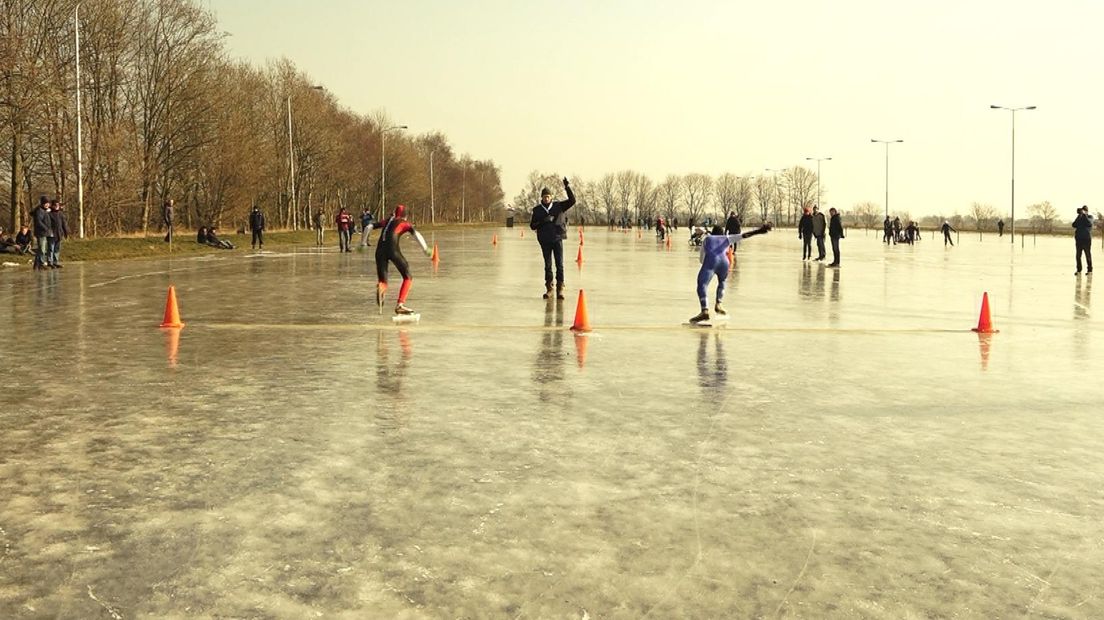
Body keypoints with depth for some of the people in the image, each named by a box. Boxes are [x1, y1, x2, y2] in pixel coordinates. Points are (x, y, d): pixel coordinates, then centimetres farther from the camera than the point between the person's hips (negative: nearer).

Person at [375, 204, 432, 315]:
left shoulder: (387, 221, 29)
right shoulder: (405, 223, 16)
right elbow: (416, 234, -2)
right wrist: (426, 249, -12)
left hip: (380, 250, 4)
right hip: (393, 249, -4)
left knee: (383, 282, 7)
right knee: (408, 278, 9)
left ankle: (380, 287, -31)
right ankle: (400, 305, -7)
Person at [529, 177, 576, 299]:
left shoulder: (559, 206, 3)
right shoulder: (537, 210, 4)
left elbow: (572, 201, -8)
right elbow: (532, 225, 3)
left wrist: (567, 187, -19)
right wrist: (543, 221, -14)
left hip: (557, 239, -1)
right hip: (545, 241, 1)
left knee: (559, 264, -4)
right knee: (548, 265, 6)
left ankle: (560, 289, 0)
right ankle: (549, 289, 11)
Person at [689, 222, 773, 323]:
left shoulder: (706, 239, 33)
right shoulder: (727, 239, 32)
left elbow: (701, 258, 37)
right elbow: (743, 235, 21)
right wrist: (759, 231, 18)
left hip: (710, 261, -3)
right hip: (724, 262, 3)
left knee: (702, 286, -14)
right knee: (722, 282, 33)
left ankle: (705, 311, -35)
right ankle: (718, 305, 23)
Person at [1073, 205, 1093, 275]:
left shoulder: (1090, 217, 3)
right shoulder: (1079, 218, 13)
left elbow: (1089, 223, -18)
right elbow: (1074, 225, -3)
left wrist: (1084, 215, -15)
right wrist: (1079, 216, -8)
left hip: (1087, 239, -4)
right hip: (1079, 239, 4)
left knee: (1088, 255, 0)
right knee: (1078, 255, 3)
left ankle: (1089, 270, 5)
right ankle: (1079, 270, 8)